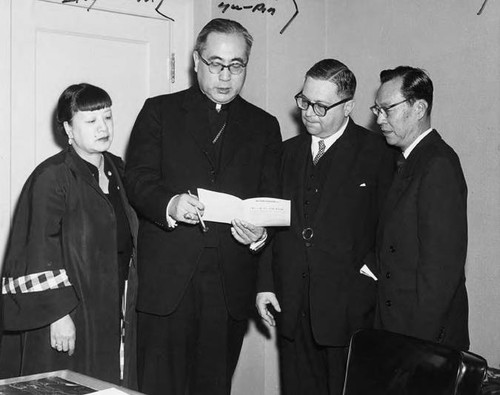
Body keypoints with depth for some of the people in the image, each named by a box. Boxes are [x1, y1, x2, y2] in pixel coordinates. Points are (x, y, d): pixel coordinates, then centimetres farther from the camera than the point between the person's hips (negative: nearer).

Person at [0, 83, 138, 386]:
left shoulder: (117, 170, 9)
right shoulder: (51, 177, -13)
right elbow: (40, 254, -15)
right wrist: (57, 314, -18)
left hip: (112, 314, 6)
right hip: (67, 315, -6)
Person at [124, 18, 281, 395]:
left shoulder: (264, 126, 14)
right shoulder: (159, 111, 9)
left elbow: (271, 199, 9)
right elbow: (138, 178, -2)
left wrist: (260, 233, -13)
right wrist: (169, 205, -23)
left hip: (231, 285, 2)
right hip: (167, 279, -2)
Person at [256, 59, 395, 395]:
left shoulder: (377, 154, -5)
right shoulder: (290, 151, 12)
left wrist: (366, 286, -13)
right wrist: (265, 284, 8)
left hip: (349, 309, -4)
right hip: (292, 305, 5)